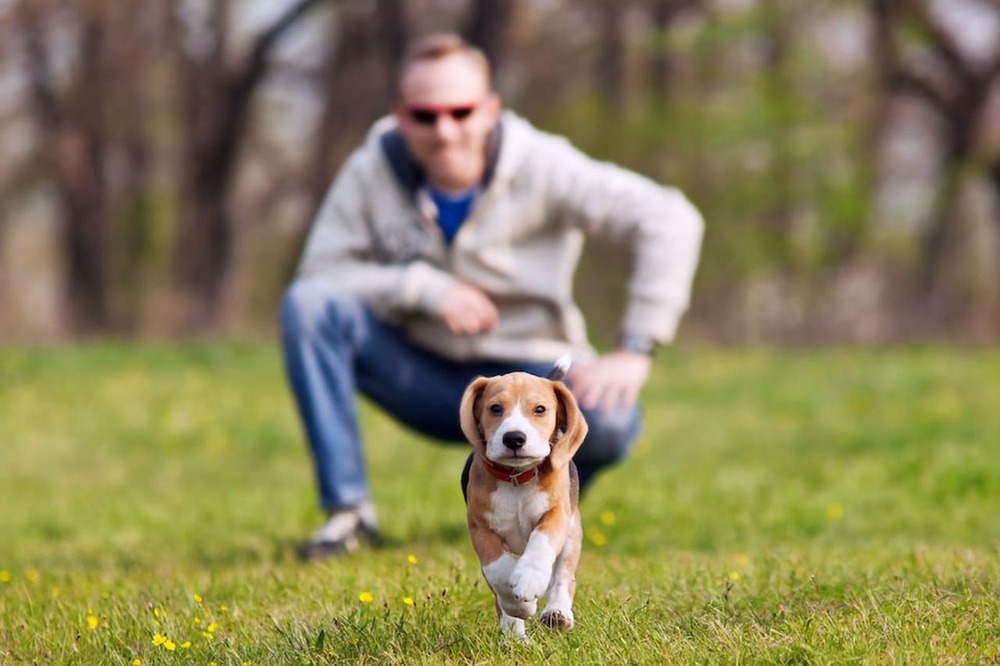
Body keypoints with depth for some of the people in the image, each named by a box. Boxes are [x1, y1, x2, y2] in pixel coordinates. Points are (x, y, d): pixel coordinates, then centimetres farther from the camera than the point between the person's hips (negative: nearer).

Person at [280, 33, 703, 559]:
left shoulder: (539, 166, -15)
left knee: (609, 418, -35)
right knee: (308, 303, -23)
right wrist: (423, 286, -25)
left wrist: (634, 351, -26)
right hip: (423, 376, 2)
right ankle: (346, 510, -18)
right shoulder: (370, 172, -9)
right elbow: (320, 273, -12)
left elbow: (669, 220, -20)